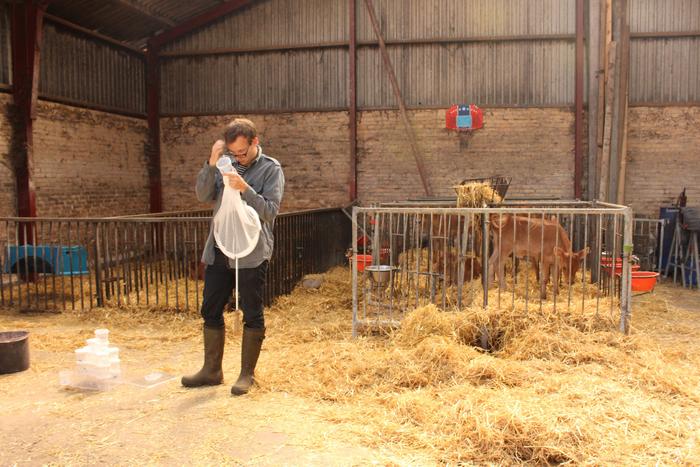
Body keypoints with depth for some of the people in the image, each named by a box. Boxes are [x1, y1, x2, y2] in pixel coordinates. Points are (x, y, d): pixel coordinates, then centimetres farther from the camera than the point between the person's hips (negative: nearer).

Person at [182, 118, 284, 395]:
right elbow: (203, 196, 0)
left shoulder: (271, 169, -3)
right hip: (218, 251, 5)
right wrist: (212, 163, -11)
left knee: (252, 315, 3)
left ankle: (247, 374, 16)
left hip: (252, 254, -5)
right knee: (211, 311, 11)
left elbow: (270, 211, -11)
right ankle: (212, 370, 26)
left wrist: (245, 189, -24)